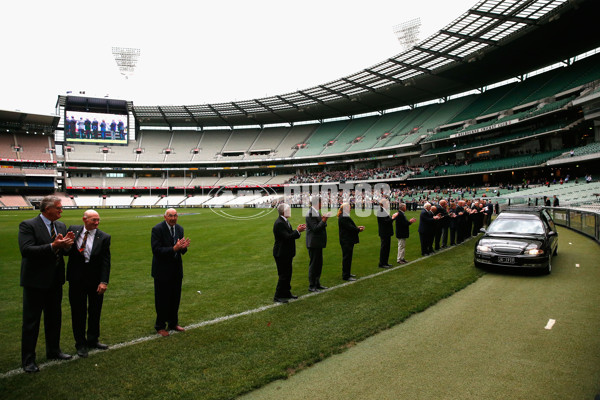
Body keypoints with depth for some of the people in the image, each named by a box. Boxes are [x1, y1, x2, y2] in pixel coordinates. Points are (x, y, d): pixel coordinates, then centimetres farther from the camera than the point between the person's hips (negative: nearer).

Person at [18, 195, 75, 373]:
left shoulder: (61, 226, 7)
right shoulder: (28, 225, -13)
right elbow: (26, 250, -24)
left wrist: (66, 245, -13)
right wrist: (52, 246, -32)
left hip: (55, 281, 7)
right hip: (36, 281, -7)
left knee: (54, 318, 18)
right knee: (31, 321, 4)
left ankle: (53, 350, 34)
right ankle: (28, 360, 17)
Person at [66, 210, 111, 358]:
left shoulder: (104, 237, -8)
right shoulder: (72, 230, -3)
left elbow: (106, 261, -9)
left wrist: (104, 282, -16)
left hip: (96, 280, 0)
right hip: (77, 279, 0)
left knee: (95, 311, 13)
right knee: (78, 312, 10)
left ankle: (93, 340, 32)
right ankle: (81, 344, 25)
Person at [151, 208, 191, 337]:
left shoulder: (179, 228, 5)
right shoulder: (157, 229, -14)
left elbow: (182, 251, 7)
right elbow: (156, 250, -21)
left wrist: (183, 247, -17)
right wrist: (174, 249, -31)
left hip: (176, 270, 6)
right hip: (162, 271, -6)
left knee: (175, 298, 15)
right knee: (162, 299, 5)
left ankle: (173, 323, 31)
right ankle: (160, 326, 22)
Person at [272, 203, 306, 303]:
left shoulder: (285, 221, 11)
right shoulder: (279, 223, -22)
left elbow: (290, 235, 15)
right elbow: (287, 237, -26)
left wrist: (298, 230, 2)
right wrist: (298, 231, -21)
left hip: (287, 254, 10)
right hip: (281, 254, -10)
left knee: (288, 274, 17)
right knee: (283, 275, -3)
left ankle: (286, 293, 29)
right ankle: (278, 296, 7)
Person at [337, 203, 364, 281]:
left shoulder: (344, 216, 15)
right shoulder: (343, 218, -19)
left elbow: (350, 226, 18)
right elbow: (350, 227, -22)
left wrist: (358, 227, 4)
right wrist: (359, 229, -8)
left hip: (348, 241, 11)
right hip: (346, 241, -11)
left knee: (347, 257, 18)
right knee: (347, 258, -5)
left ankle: (347, 273, 28)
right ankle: (346, 276, 1)